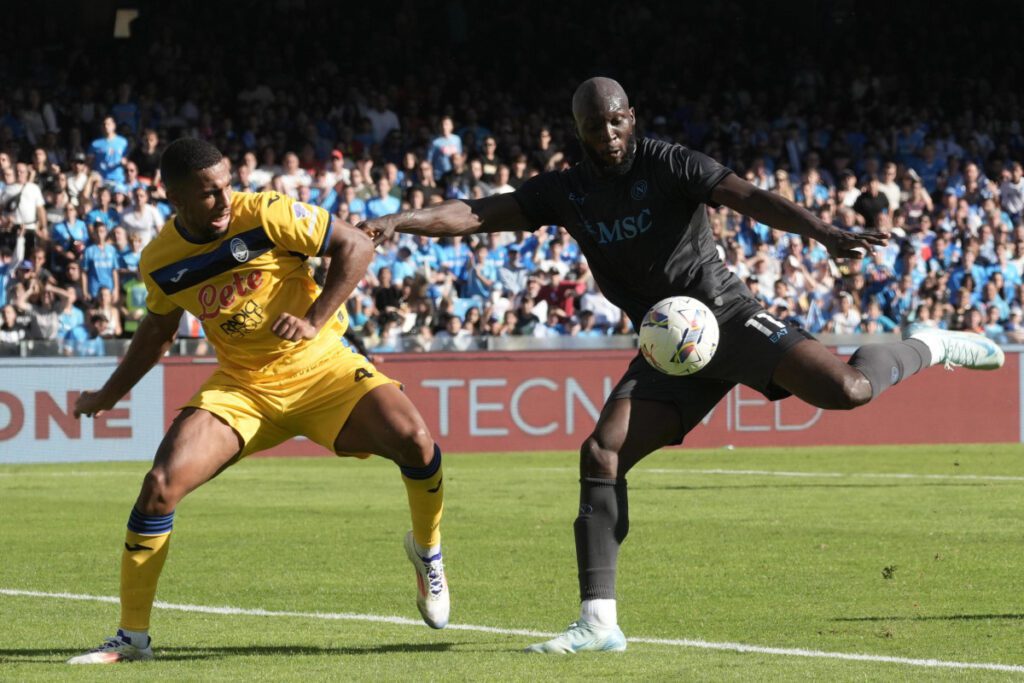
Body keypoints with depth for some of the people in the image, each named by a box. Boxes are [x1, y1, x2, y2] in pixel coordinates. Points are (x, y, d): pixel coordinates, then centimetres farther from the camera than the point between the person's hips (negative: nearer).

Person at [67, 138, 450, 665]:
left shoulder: (267, 214, -15)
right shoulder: (160, 261, -4)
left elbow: (357, 246, -10)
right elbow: (158, 330, 18)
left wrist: (314, 320, -19)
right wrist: (108, 396, 21)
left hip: (320, 368, -2)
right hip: (241, 388, 2)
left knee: (413, 439, -26)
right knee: (161, 484, -19)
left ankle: (427, 550, 7)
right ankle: (132, 637, -5)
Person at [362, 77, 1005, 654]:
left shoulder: (668, 164, -10)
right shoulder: (566, 192, 4)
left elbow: (750, 197, -23)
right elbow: (474, 215, 2)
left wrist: (826, 232, -38)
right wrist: (397, 221, -14)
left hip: (726, 315, -4)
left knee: (846, 389, -24)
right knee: (601, 453, -13)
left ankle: (929, 347, 11)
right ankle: (599, 620, -10)